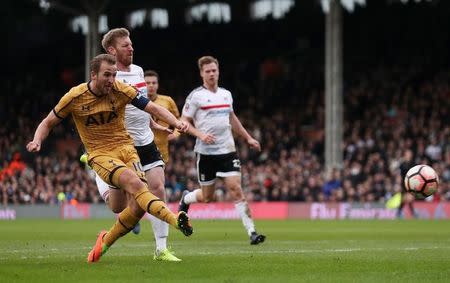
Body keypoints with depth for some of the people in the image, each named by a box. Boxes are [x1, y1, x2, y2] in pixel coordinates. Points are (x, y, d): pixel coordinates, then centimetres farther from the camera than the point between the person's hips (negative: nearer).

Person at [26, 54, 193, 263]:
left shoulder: (121, 90, -5)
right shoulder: (75, 97, -6)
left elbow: (153, 108, -6)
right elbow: (48, 123, 6)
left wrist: (176, 123, -23)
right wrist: (37, 140, -14)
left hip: (125, 148, 3)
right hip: (99, 154, -3)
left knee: (137, 206, -14)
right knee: (135, 184, -31)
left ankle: (105, 241, 13)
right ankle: (176, 221, -46)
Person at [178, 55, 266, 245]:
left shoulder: (226, 94, 12)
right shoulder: (196, 96, -4)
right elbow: (184, 121, -3)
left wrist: (248, 138, 27)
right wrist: (200, 134, -19)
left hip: (227, 150, 3)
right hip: (206, 152, -3)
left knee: (236, 189, -12)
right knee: (207, 197, 5)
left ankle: (251, 232, -15)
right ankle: (186, 199, 40)